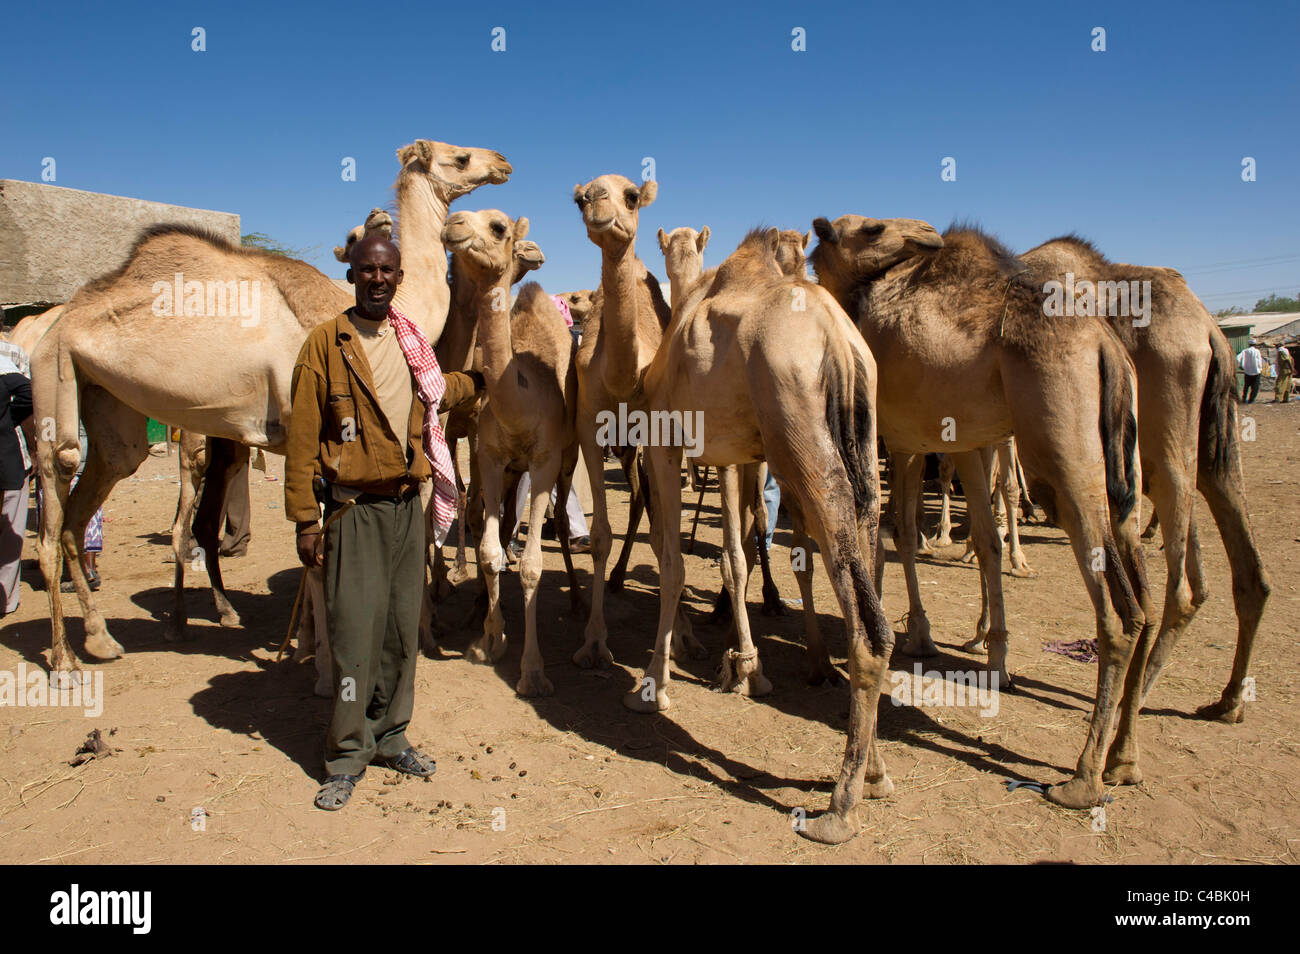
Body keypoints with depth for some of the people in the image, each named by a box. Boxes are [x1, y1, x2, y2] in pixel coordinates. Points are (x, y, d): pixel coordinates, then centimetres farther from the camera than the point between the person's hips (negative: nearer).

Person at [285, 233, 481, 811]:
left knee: (402, 629, 11)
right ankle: (347, 755, 12)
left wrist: (479, 380, 33)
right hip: (355, 509, -5)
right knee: (355, 633, -3)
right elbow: (302, 438, -8)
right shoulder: (326, 343, -6)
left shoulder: (410, 341, 10)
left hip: (408, 504, 5)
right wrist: (305, 520, -11)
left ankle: (389, 736, 27)